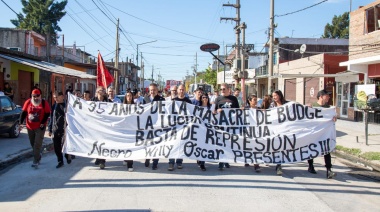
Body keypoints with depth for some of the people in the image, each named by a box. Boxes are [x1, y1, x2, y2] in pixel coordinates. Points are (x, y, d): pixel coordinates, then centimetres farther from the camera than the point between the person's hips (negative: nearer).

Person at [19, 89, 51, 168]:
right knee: (33, 144, 15)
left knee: (37, 144, -8)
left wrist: (43, 123, -14)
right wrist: (21, 123, -7)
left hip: (40, 127, -4)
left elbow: (47, 113, -5)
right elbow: (23, 113, 1)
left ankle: (35, 161, -6)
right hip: (30, 127, 4)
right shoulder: (28, 102, -1)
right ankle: (38, 156, 38)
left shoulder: (44, 103, -8)